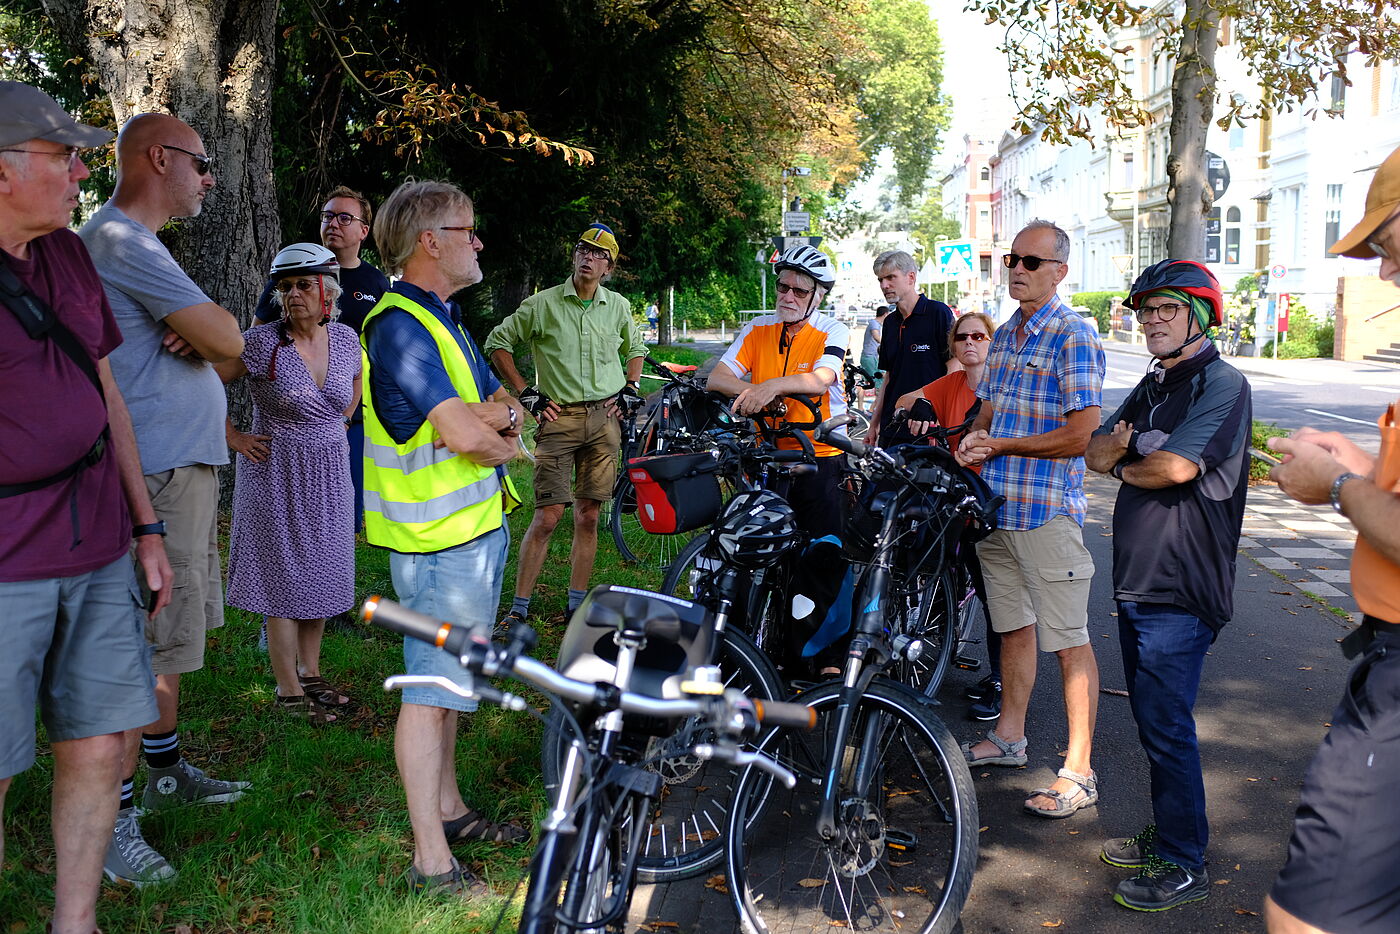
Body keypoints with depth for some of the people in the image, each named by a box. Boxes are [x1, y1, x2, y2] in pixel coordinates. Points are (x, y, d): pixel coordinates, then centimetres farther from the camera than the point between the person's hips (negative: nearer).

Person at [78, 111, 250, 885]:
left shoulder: (134, 242, 20)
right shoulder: (123, 241, -14)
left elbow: (215, 343, 16)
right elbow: (227, 341, -20)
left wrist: (193, 332, -7)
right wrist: (203, 331, 3)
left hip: (186, 466, 11)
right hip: (160, 475, -11)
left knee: (168, 641, 19)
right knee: (148, 651, -6)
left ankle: (166, 771, 32)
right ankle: (113, 820, 2)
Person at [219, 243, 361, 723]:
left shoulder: (346, 339, 0)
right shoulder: (262, 342, -15)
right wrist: (233, 437, -10)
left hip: (329, 475, 5)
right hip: (276, 473, -5)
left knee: (321, 575, 13)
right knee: (283, 576, 1)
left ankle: (311, 674, 27)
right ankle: (289, 691, 10)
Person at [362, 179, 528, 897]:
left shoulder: (444, 318, 15)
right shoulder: (400, 325, -17)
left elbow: (504, 410, 12)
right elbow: (464, 435, -25)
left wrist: (497, 417, -12)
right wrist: (504, 440, -4)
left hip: (478, 523, 10)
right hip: (437, 537, -10)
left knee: (451, 681, 19)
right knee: (432, 690, -4)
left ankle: (448, 809, 32)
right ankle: (431, 861, 3)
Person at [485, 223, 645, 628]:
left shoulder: (618, 306, 9)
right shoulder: (543, 304, -1)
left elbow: (635, 349, 27)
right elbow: (498, 342, 5)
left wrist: (630, 391, 12)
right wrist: (527, 394, -1)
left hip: (605, 419, 3)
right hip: (559, 418, -3)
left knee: (588, 516, 6)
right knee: (548, 516, -9)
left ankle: (577, 606, 16)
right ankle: (519, 609, 0)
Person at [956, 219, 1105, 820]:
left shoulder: (1074, 336, -11)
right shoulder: (1005, 335, 14)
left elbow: (1082, 434, -18)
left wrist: (999, 446, -15)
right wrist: (973, 440, 4)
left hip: (1049, 510, -8)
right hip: (996, 504, 8)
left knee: (1068, 641, -2)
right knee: (1013, 627, 18)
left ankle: (1078, 773, 5)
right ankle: (1009, 737, 31)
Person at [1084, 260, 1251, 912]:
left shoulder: (1221, 384, -13)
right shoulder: (1153, 386, 16)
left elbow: (1176, 467, -25)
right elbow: (1095, 454, 13)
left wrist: (1123, 466, -5)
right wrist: (1115, 444, -11)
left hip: (1181, 592, -9)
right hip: (1137, 582, 9)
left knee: (1167, 725, -3)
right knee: (1151, 718, 17)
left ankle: (1185, 865, 10)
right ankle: (1165, 835, 30)